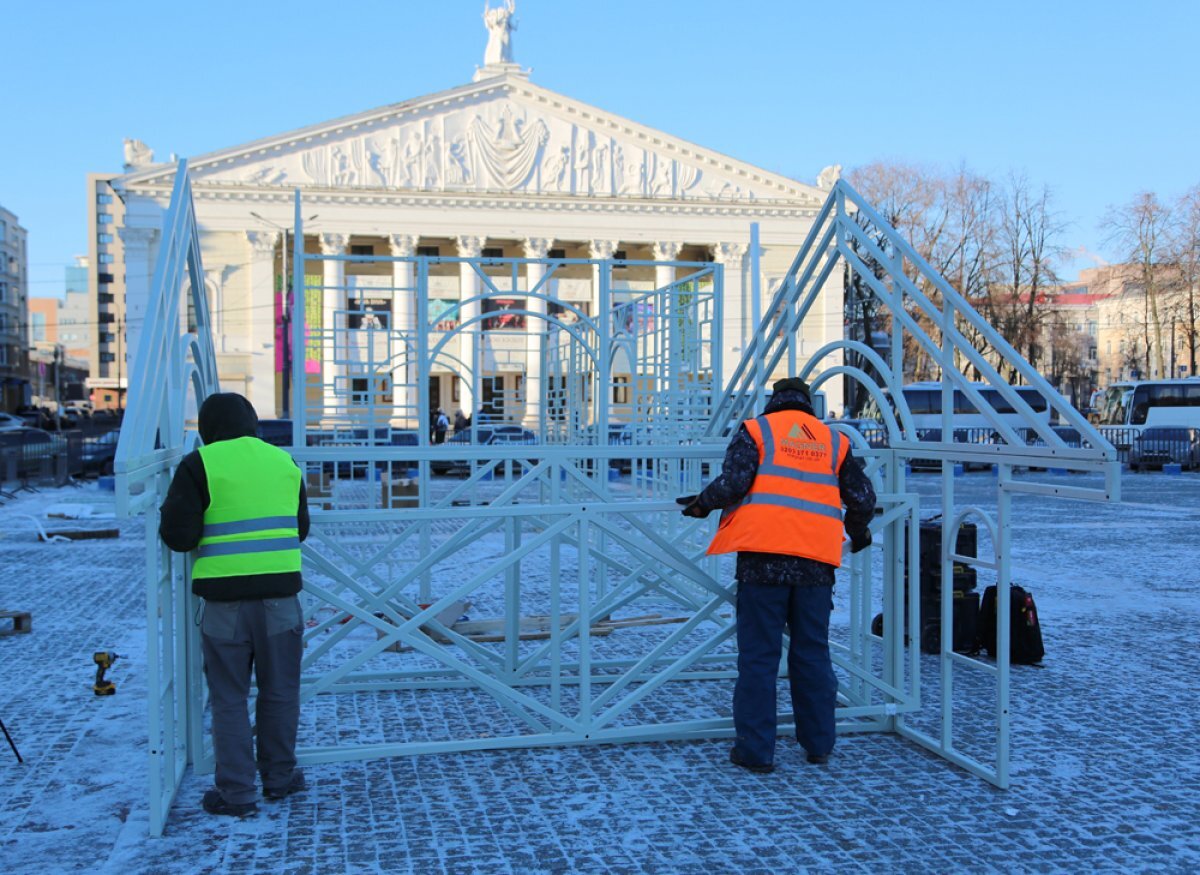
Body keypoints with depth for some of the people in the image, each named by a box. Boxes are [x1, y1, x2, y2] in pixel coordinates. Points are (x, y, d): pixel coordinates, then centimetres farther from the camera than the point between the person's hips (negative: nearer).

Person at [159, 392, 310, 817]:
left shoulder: (199, 465, -5)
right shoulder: (284, 462, 8)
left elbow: (178, 535, -10)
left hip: (225, 598, -3)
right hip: (280, 594, 3)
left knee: (229, 697, 8)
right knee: (279, 691, 16)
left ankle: (236, 791, 12)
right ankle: (279, 776, 27)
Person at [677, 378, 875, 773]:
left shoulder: (756, 430, 5)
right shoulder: (834, 440, 16)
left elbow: (732, 483, -8)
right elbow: (862, 498, 15)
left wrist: (702, 502, 10)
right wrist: (857, 532, 34)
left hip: (764, 556, -3)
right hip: (816, 561, 3)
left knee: (758, 656, 2)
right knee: (813, 655, 15)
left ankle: (755, 750, 5)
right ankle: (818, 744, 22)